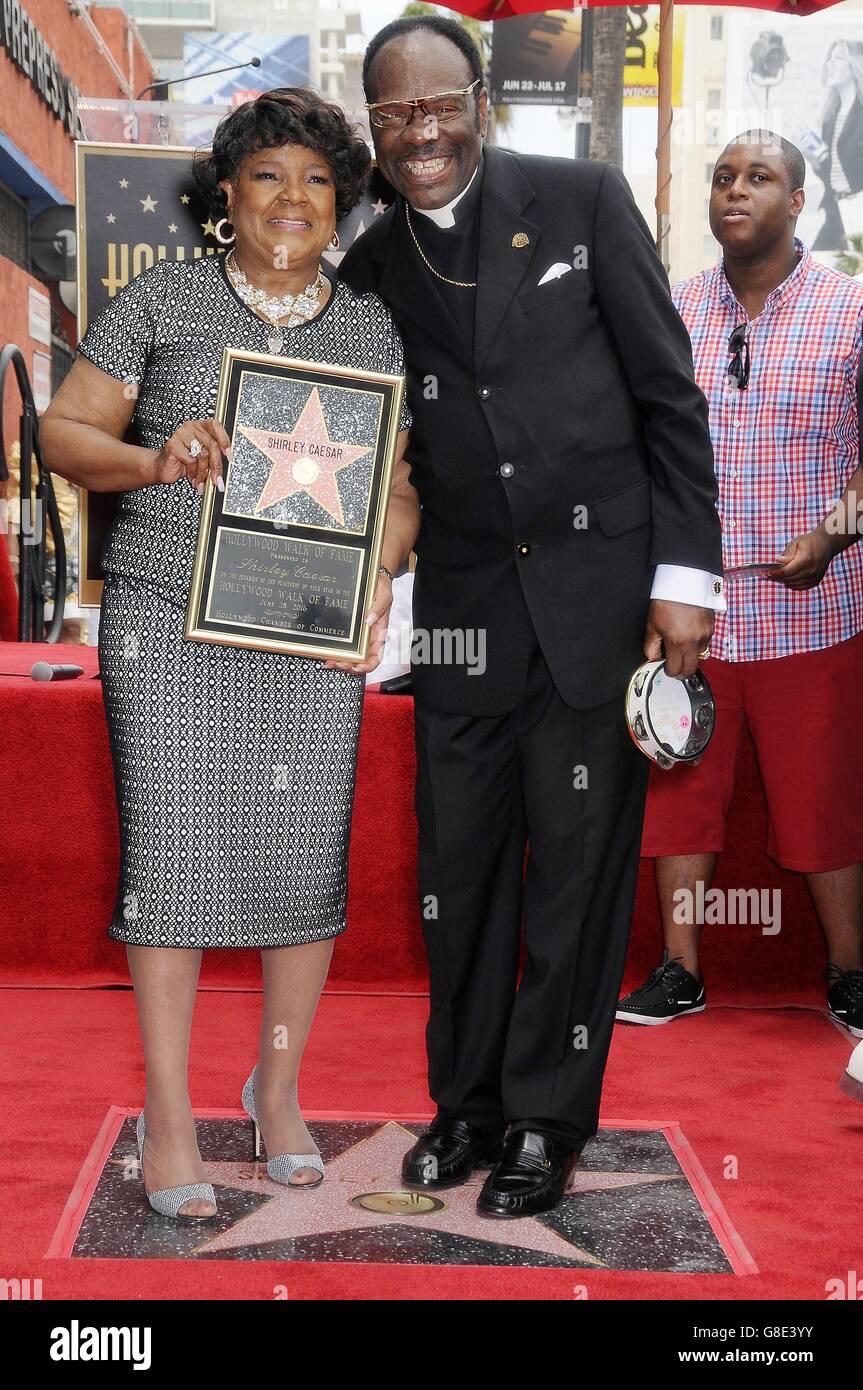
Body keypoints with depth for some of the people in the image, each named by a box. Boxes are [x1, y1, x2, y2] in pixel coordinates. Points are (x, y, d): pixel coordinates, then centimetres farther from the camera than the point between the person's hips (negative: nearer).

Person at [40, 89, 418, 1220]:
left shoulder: (372, 327, 11)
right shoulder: (161, 300, 5)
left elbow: (400, 485, 12)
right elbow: (65, 433, 3)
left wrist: (374, 580, -7)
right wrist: (156, 461, -16)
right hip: (168, 623, -2)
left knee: (307, 857, 2)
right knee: (172, 850, -3)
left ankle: (279, 1086, 23)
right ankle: (170, 1113, 10)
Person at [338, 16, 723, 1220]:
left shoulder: (584, 201, 0)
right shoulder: (372, 266, 8)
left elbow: (669, 393, -1)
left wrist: (684, 574, -7)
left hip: (600, 589, -3)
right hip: (465, 608, 3)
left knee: (577, 867, 4)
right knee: (458, 869, 8)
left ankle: (547, 1122, 20)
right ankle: (466, 1104, 27)